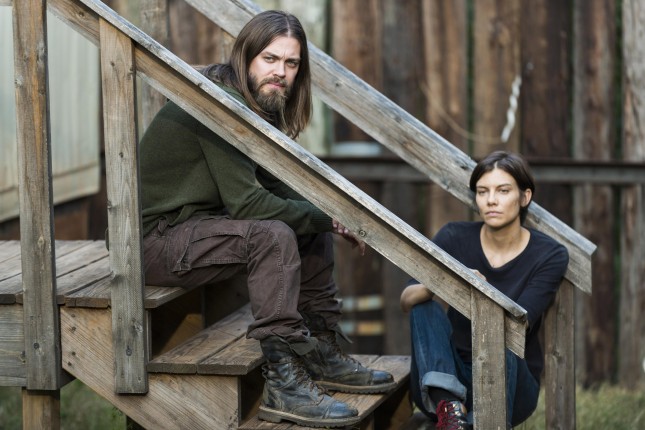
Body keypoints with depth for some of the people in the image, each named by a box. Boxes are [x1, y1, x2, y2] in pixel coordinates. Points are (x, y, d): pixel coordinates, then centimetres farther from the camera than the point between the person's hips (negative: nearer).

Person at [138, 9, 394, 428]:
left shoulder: (261, 105, 8)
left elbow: (274, 184, 11)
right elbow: (245, 202, -27)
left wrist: (327, 218, -7)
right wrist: (327, 218, -18)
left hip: (202, 223, 10)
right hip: (158, 239, -10)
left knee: (312, 230, 11)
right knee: (273, 235, -29)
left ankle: (322, 355, 17)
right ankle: (283, 384, -28)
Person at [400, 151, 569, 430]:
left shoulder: (550, 255, -10)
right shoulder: (454, 238, -5)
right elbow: (407, 301, -15)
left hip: (509, 383, -2)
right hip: (447, 376, 2)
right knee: (425, 306, -24)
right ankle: (449, 404, -42)